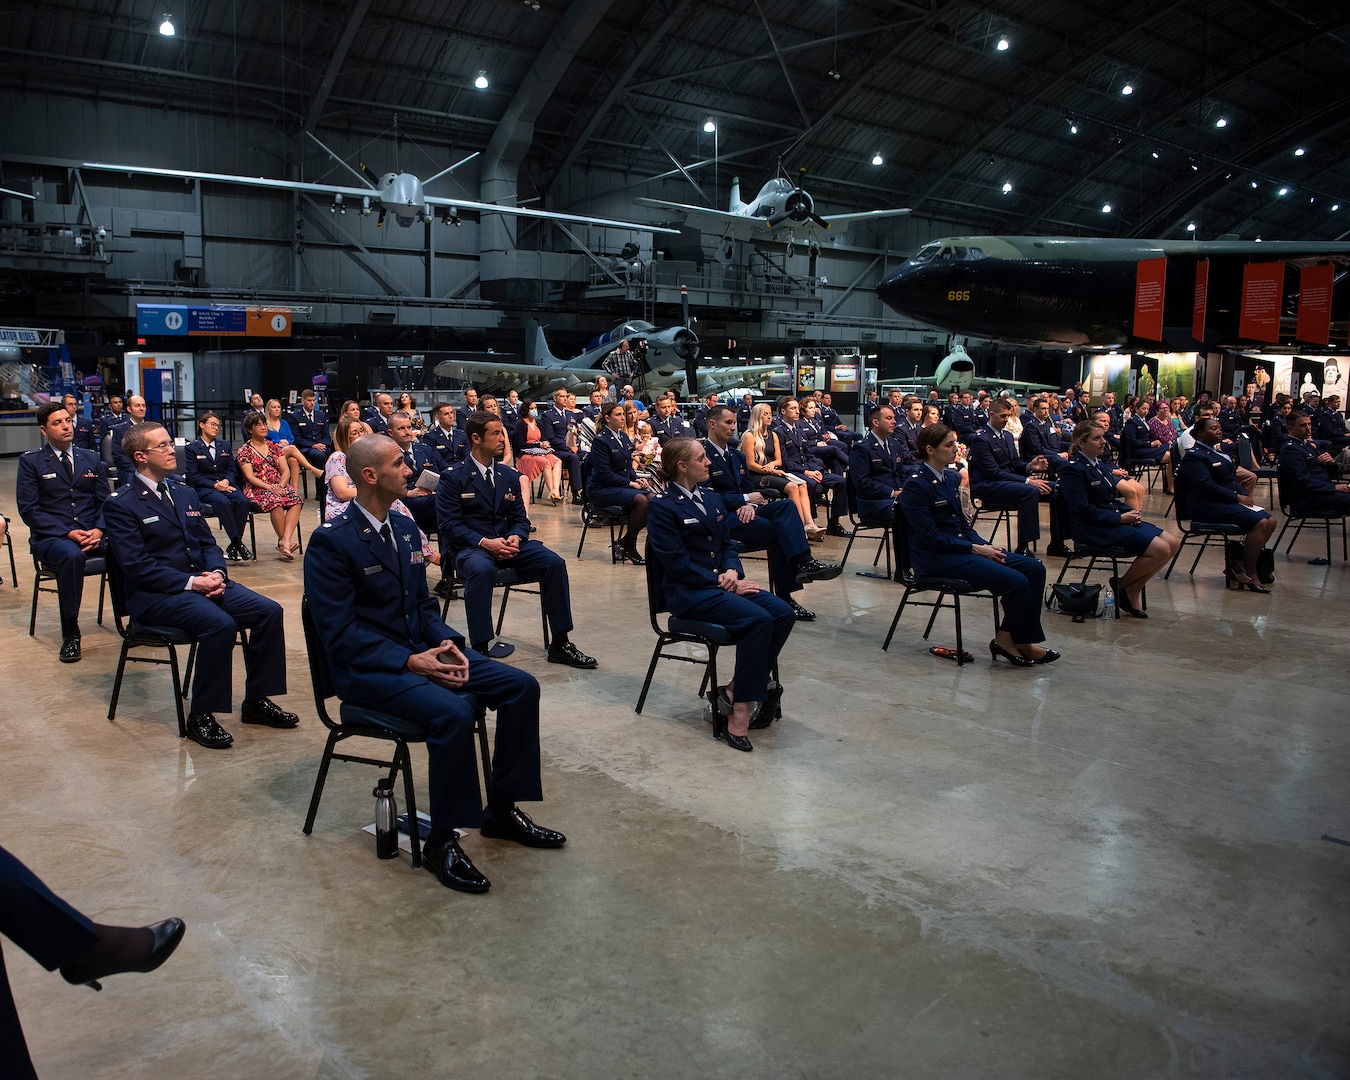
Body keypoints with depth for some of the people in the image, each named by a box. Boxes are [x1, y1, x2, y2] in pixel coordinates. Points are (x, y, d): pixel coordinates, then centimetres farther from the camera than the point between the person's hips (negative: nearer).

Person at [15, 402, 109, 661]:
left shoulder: (92, 459, 17)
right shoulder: (31, 461, 5)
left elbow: (105, 502, 12)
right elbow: (28, 509, -4)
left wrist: (98, 530, -9)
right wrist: (68, 533, -16)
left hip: (91, 535, 4)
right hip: (51, 538, -3)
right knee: (72, 556, -39)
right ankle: (70, 634, -27)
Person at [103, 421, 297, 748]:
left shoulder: (184, 493, 17)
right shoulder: (120, 504, -5)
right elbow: (136, 566, -14)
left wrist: (217, 572, -7)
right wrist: (190, 582, -21)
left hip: (202, 581, 7)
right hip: (156, 594, -7)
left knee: (269, 611, -13)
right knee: (220, 623, -32)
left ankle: (257, 700, -1)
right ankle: (200, 717, -18)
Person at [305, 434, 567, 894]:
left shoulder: (405, 528, 11)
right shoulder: (331, 541, -14)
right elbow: (341, 632, -18)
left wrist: (446, 642, -4)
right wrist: (409, 661, -25)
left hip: (420, 651, 8)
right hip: (367, 667, -8)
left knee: (521, 687, -6)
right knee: (453, 713, -33)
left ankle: (501, 809, 7)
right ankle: (441, 841, -15)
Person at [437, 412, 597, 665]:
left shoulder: (509, 476, 14)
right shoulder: (453, 478, -3)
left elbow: (519, 518, 14)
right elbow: (448, 524, -9)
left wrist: (515, 538, -10)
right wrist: (485, 542, -22)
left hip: (506, 544, 5)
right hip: (468, 547, -5)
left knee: (554, 562, -18)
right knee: (482, 569, -40)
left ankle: (559, 644, -10)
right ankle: (479, 650, -33)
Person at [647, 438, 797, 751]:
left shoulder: (713, 499, 18)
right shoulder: (663, 507, -6)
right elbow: (677, 564, -12)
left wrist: (732, 571, -4)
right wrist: (722, 583, -15)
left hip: (722, 583, 8)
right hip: (688, 593, -8)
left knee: (783, 613, -17)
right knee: (758, 619, -29)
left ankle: (734, 690, -11)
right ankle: (739, 714, -25)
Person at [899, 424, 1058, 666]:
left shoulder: (950, 477, 13)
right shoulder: (916, 485, -13)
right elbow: (929, 537, -18)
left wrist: (985, 545, 0)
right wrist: (975, 548, -16)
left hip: (960, 546, 9)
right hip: (936, 558, -9)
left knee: (1034, 568, -4)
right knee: (1016, 581, -21)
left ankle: (1019, 639, 1)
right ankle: (1006, 639, 1)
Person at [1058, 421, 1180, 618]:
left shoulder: (1099, 464, 15)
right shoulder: (1073, 470, -13)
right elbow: (1083, 511, -19)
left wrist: (1130, 512, 1)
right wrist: (1120, 518, -17)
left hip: (1115, 519, 9)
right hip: (1094, 529, -9)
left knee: (1173, 543, -2)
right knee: (1161, 549, -20)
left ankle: (1133, 588, 4)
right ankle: (1122, 585, 1)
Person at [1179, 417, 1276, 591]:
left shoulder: (1217, 453, 22)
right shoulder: (1194, 455, -9)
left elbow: (1232, 480, 20)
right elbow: (1207, 486, -19)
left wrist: (1244, 495, 0)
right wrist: (1237, 498, -16)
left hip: (1227, 502, 10)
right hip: (1208, 506, -10)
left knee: (1270, 522, -4)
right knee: (1259, 522, -23)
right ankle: (1249, 576, -15)